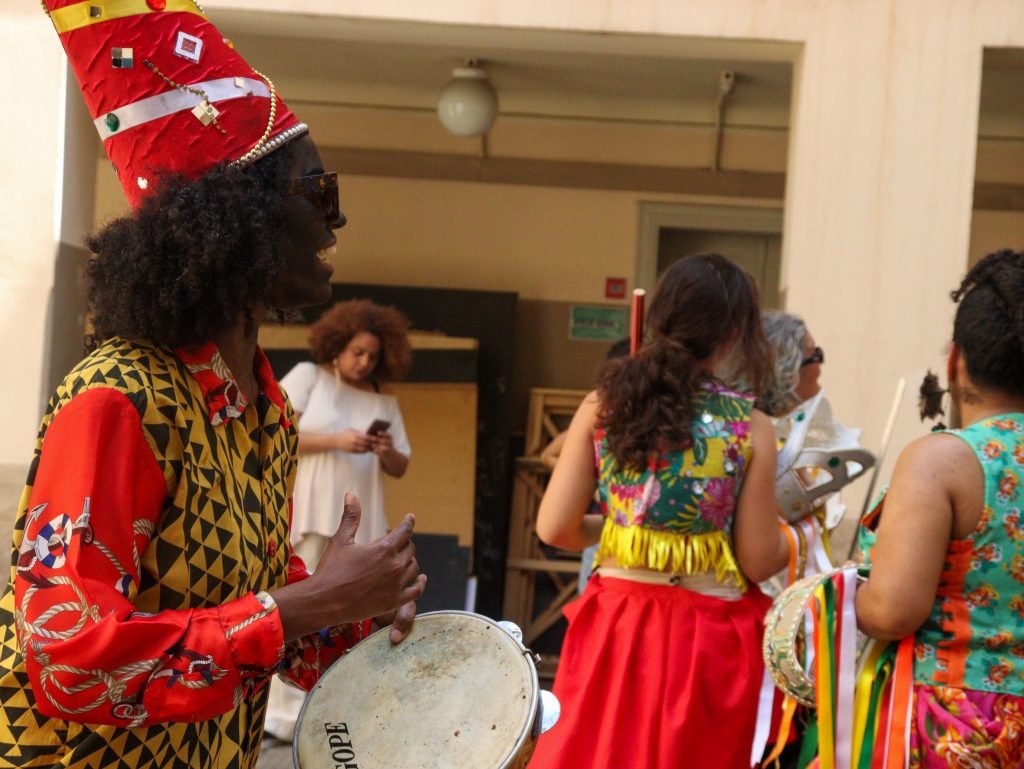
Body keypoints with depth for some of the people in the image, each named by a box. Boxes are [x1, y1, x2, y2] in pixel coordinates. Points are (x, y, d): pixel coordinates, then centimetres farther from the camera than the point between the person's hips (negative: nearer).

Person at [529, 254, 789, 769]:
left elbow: (556, 528, -4)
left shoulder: (603, 405, -4)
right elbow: (759, 562, -7)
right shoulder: (750, 428, -9)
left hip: (614, 627, 2)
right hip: (706, 639, -2)